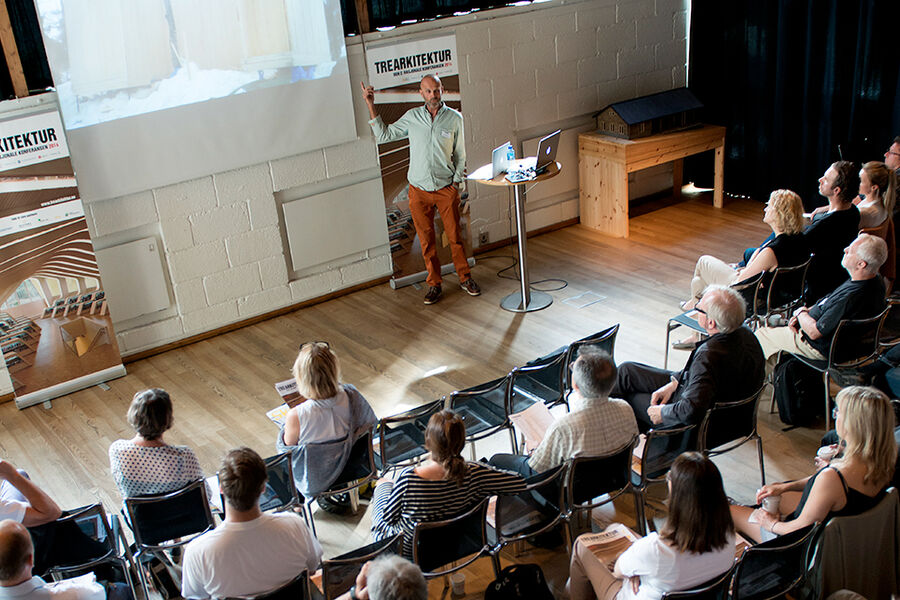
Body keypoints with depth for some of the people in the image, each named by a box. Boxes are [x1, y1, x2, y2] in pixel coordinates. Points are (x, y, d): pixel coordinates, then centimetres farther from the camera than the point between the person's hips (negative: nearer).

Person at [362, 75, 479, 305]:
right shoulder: (412, 117, 2)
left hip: (446, 189, -1)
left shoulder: (454, 118, 0)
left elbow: (460, 154, 6)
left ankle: (465, 278, 22)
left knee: (455, 236, 5)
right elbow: (384, 135, 7)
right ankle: (434, 284, 17)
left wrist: (457, 181, -2)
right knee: (426, 240, 6)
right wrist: (370, 106, 1)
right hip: (419, 190, 1)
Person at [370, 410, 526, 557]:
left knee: (383, 483, 29)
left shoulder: (408, 478, -39)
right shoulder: (474, 474, -33)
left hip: (408, 548, -3)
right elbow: (522, 483, -24)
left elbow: (388, 517, -23)